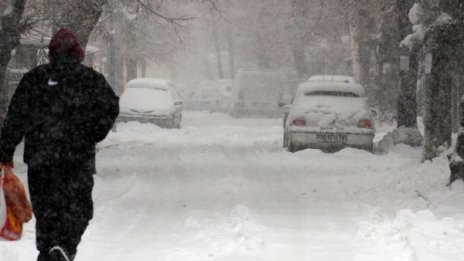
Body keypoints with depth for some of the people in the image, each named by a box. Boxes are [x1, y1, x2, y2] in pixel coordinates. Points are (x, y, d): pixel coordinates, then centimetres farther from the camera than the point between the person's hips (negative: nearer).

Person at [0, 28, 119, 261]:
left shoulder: (33, 78, 6)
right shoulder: (91, 78, 3)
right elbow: (111, 106, -8)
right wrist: (94, 135, 6)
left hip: (38, 157, 2)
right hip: (78, 157, -2)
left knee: (45, 209, 12)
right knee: (77, 208, 2)